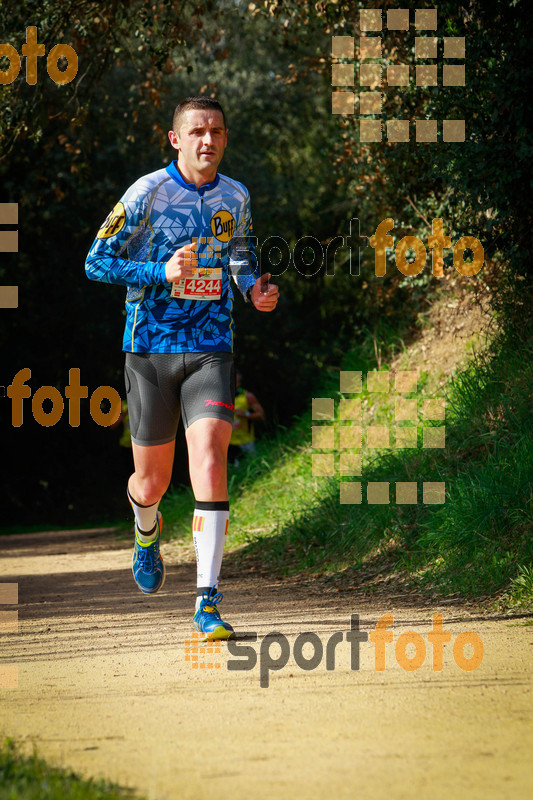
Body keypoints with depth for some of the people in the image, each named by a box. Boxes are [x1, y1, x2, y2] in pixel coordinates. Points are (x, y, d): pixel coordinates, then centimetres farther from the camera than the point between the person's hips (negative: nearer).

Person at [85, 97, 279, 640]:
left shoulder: (235, 197, 6)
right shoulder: (148, 193, -6)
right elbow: (97, 262, -5)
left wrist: (255, 290, 2)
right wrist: (162, 272, -19)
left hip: (211, 351, 1)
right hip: (150, 350, -1)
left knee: (209, 462, -18)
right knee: (152, 481, 7)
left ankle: (206, 603, -18)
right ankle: (147, 528, 47)